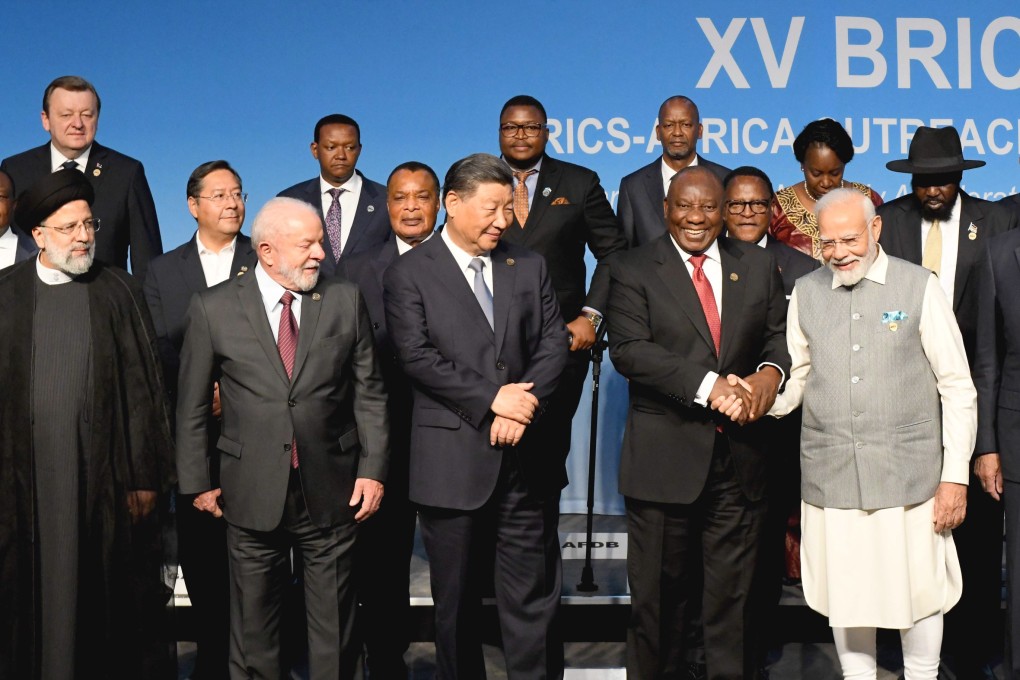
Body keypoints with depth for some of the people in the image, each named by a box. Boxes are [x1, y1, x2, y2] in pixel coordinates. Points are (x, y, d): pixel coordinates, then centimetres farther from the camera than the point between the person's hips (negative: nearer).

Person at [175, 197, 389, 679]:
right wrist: (197, 482, 3)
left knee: (334, 628, 11)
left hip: (331, 493, 1)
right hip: (253, 495, -1)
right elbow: (192, 405, 4)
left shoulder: (345, 301, 3)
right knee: (253, 629, 12)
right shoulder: (213, 309, -1)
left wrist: (373, 468, -1)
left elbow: (369, 394, 5)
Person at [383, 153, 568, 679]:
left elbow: (553, 342, 5)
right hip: (452, 463, -2)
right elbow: (417, 357, -10)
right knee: (456, 604, 10)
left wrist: (522, 406, -11)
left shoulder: (529, 267, 13)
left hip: (525, 458, 3)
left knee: (533, 597, 5)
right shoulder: (409, 274, 0)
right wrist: (492, 398, -15)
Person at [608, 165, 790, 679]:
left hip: (739, 456, 3)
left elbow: (780, 334, 11)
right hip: (664, 458, -2)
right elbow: (629, 349, -13)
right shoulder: (634, 270, -1)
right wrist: (708, 385, -21)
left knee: (732, 594, 11)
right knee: (659, 595, 9)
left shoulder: (758, 266, 11)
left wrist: (771, 371, -12)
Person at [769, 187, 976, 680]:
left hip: (908, 472, -2)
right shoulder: (806, 293, 7)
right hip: (829, 475, 2)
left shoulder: (919, 287, -1)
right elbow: (795, 378, 11)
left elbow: (957, 387, 0)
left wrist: (955, 476, -4)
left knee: (918, 592, 7)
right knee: (843, 596, 10)